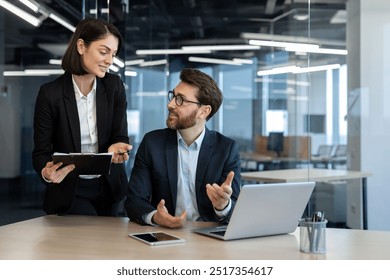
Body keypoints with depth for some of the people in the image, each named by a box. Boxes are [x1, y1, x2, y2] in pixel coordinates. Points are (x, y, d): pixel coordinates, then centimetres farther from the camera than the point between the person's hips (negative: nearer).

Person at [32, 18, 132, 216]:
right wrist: (46, 172, -34)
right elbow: (41, 151, -11)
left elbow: (120, 137, -6)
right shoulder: (50, 93, -14)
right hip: (69, 190, -3)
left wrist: (116, 148, -31)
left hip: (109, 186, 4)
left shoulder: (114, 86, -4)